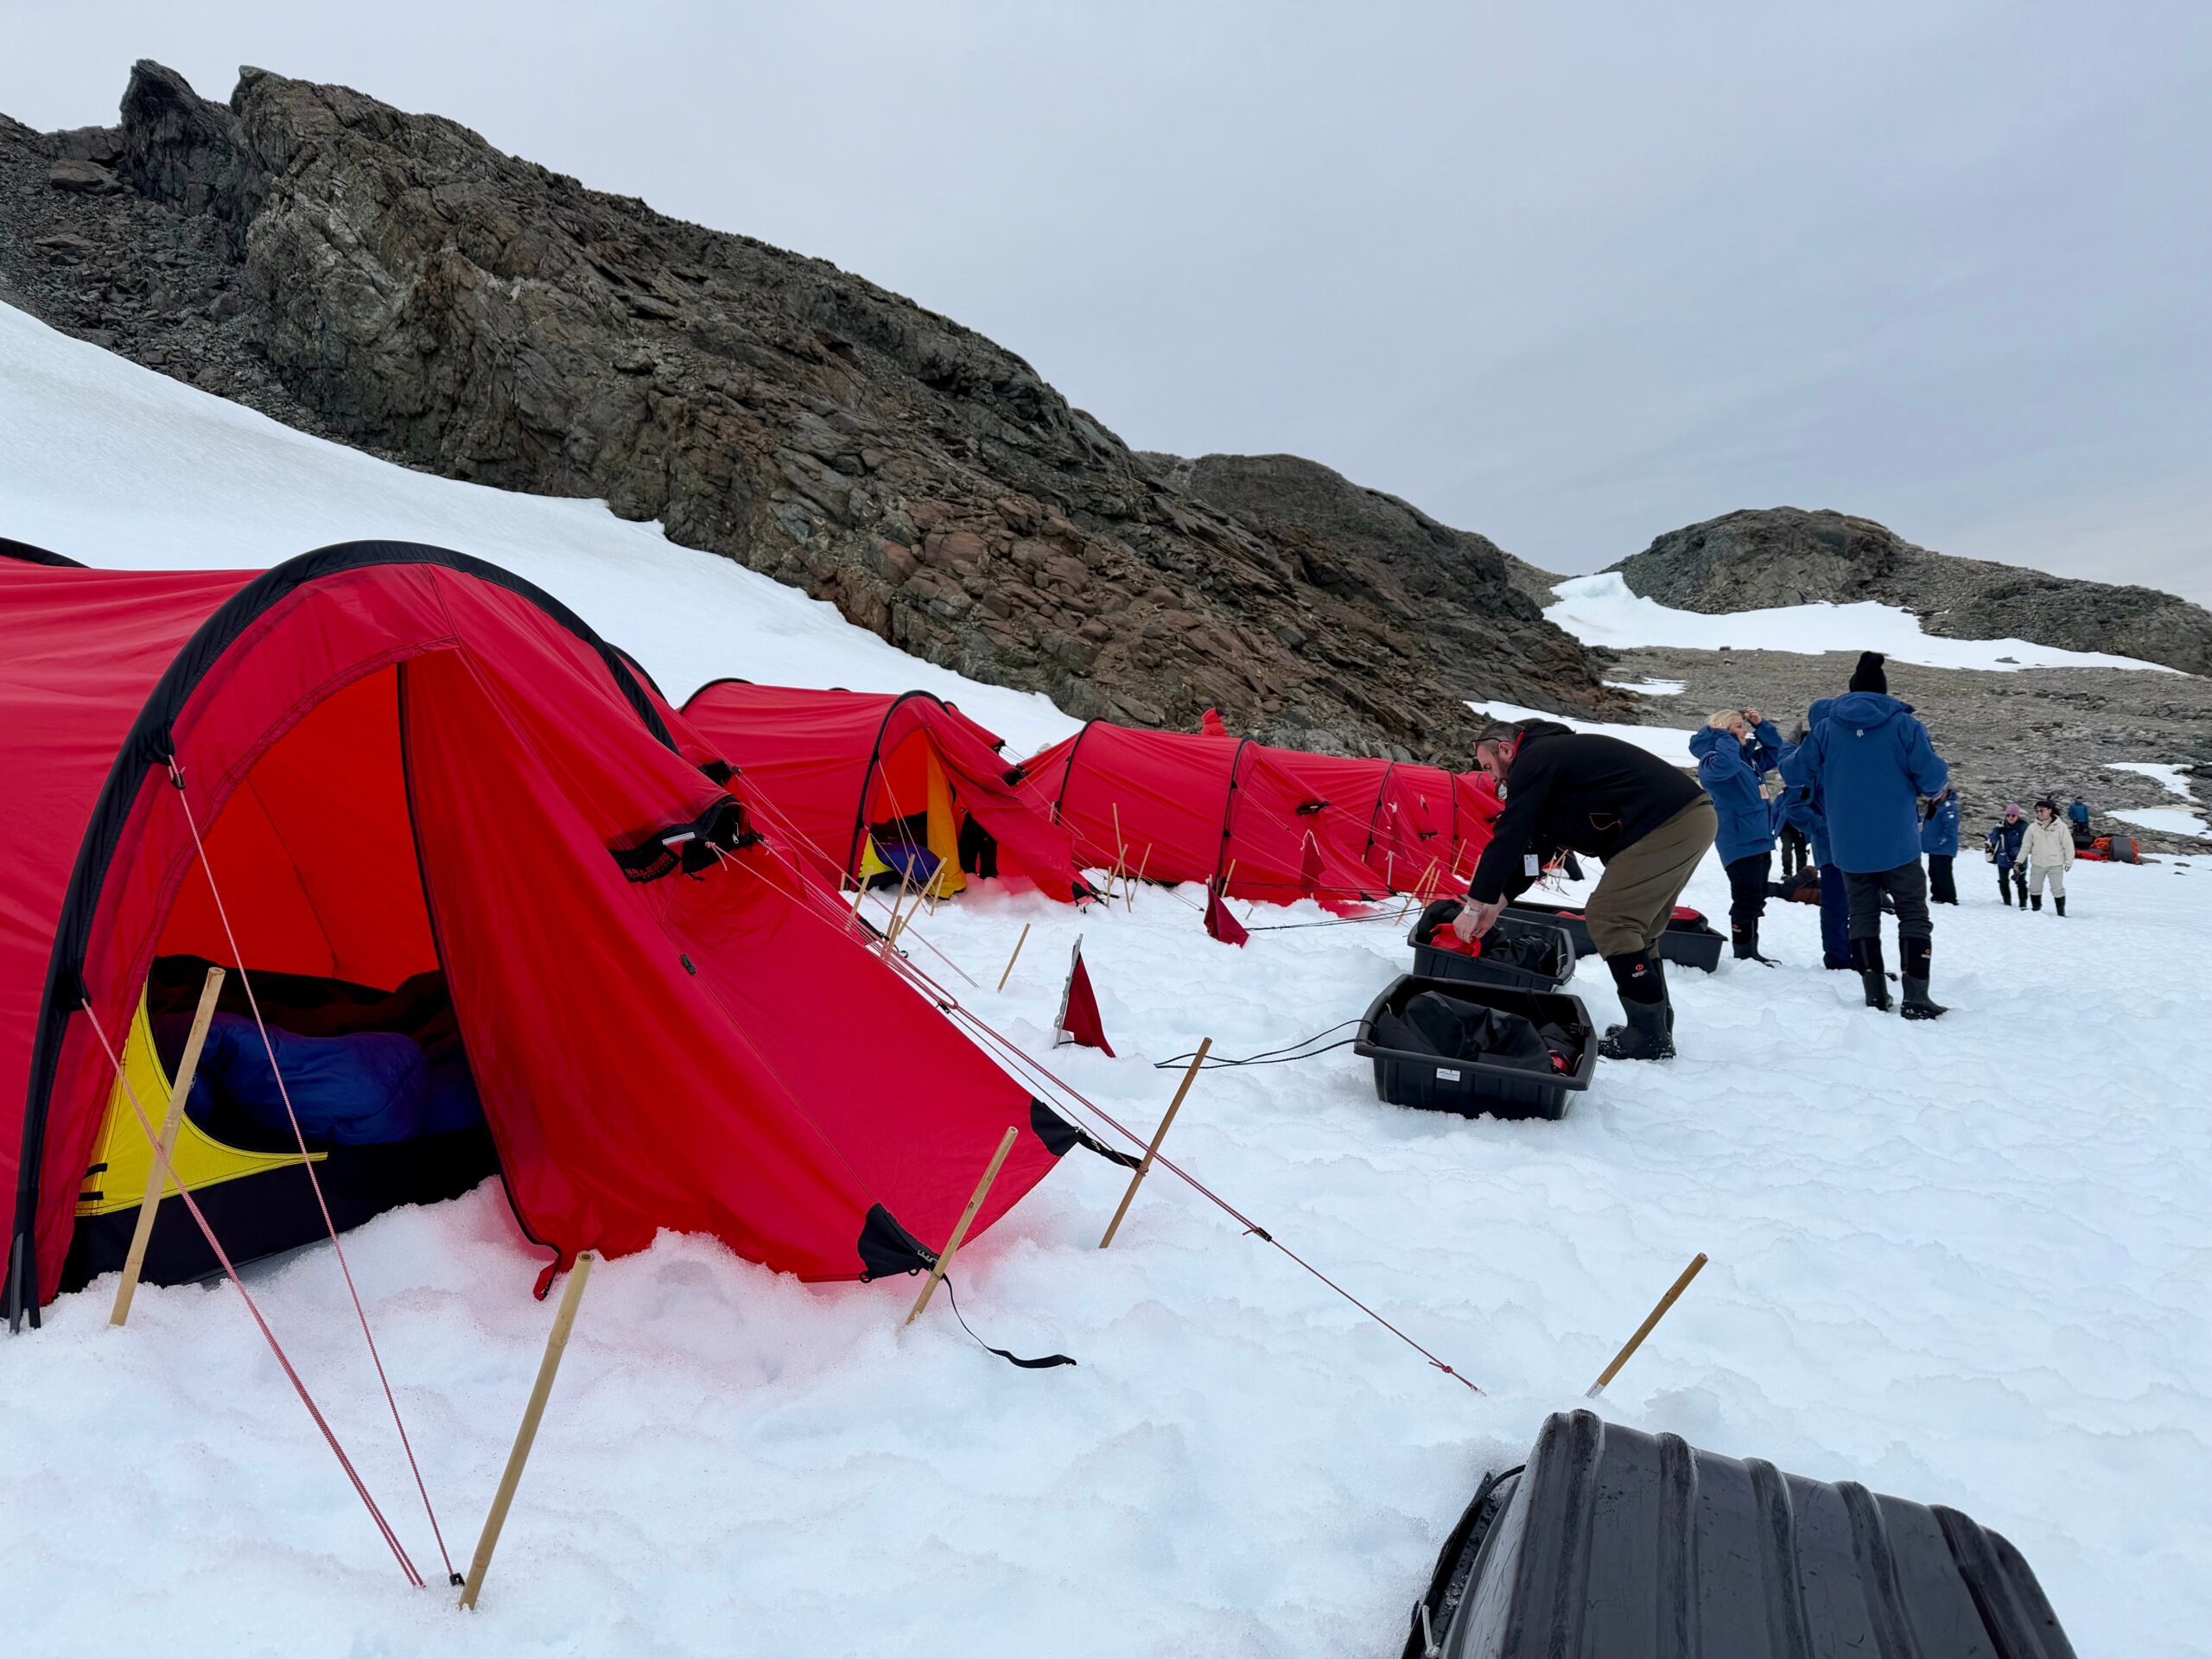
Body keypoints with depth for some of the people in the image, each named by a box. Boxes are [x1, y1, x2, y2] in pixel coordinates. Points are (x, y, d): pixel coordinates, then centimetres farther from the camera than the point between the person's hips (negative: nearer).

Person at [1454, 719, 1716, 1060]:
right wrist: (1496, 901, 21)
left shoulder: (1534, 760, -7)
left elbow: (1509, 838, -11)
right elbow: (1533, 842, 24)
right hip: (1694, 816, 10)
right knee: (1636, 925, 17)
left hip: (1668, 826, -10)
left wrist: (1475, 905, -6)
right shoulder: (1555, 754, 24)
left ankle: (1650, 1036, -3)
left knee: (1607, 920, -7)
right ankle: (1656, 1024, 22)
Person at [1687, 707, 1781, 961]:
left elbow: (1775, 749, 28)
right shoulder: (1711, 759, -12)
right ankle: (1743, 954, -4)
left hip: (1760, 839, 10)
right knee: (1746, 899, -10)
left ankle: (1751, 951, 24)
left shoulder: (1749, 757, 16)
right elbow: (1724, 766, -34)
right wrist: (1725, 737, -20)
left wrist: (1761, 724, 13)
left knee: (1757, 899, 15)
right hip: (1739, 842, -10)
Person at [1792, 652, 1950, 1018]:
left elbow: (1800, 771, 4)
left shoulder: (1826, 728, 1)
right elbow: (1932, 777, -10)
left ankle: (1876, 995, 8)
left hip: (1849, 845, 2)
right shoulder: (1903, 724, -6)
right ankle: (1916, 997, -1)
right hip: (1897, 842, -2)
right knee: (1914, 914, 6)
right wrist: (1941, 782, 15)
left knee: (1863, 914, 11)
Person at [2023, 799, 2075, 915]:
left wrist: (2068, 862, -2)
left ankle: (2061, 913, 10)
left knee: (2058, 889, 1)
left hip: (2055, 865, -3)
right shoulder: (2033, 827, 0)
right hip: (2037, 864, 3)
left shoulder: (2060, 827, -6)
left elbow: (2068, 845, -1)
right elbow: (2025, 846, 6)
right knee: (2034, 889, 10)